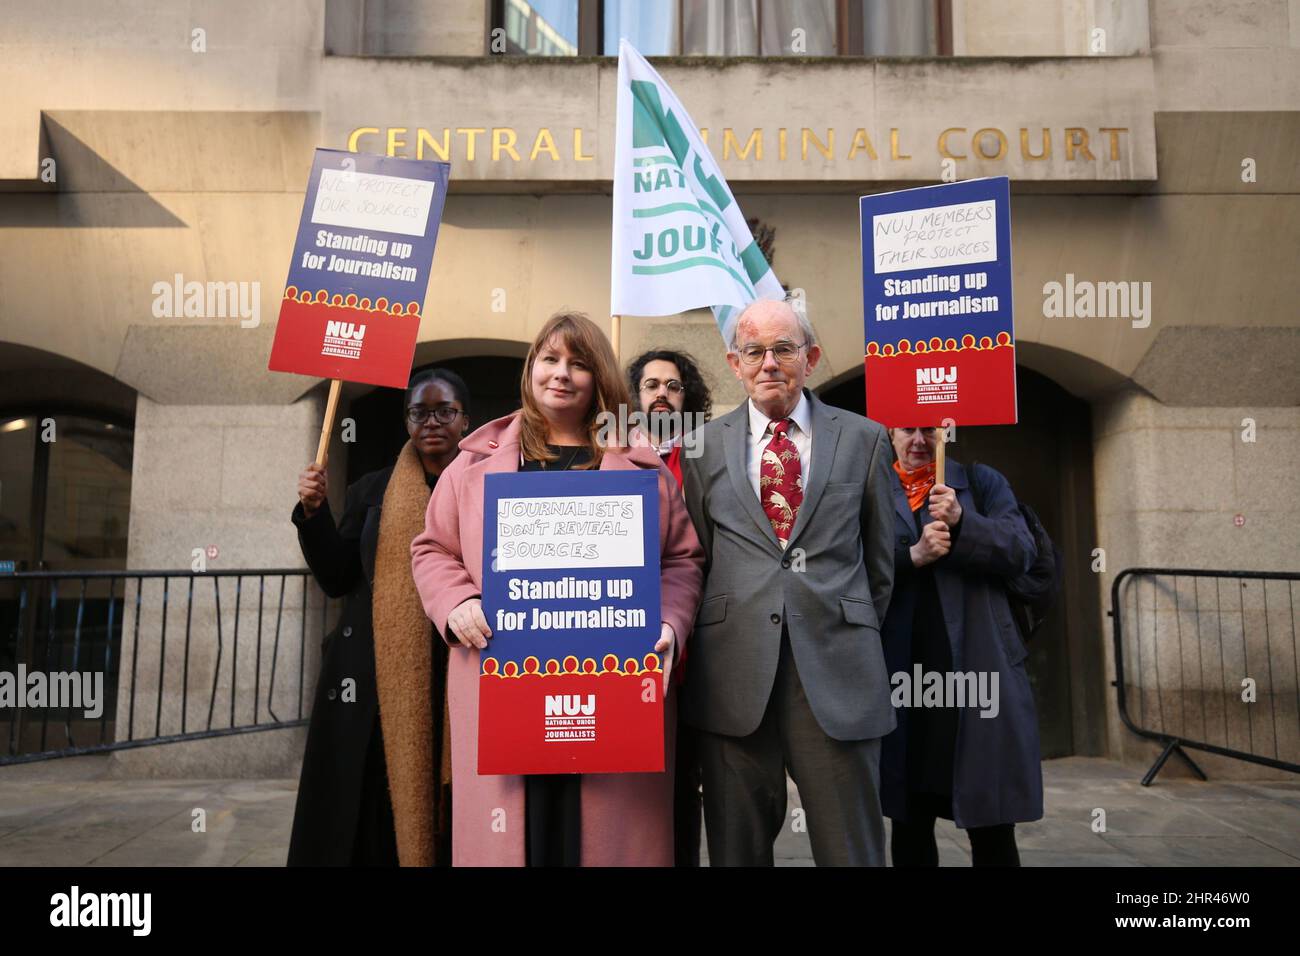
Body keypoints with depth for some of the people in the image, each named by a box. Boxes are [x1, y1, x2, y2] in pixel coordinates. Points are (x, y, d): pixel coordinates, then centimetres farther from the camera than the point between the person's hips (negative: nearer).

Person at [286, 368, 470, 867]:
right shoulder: (371, 491, 10)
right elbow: (338, 579, 7)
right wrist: (314, 512, -4)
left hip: (459, 683, -1)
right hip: (375, 684, 2)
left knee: (451, 821, 1)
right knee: (374, 818, 3)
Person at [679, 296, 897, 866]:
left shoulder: (863, 439, 7)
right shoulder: (704, 446, 8)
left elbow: (881, 556, 15)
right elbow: (695, 557, 12)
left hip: (835, 669, 0)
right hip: (733, 671, 1)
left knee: (850, 847, 7)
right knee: (738, 848, 11)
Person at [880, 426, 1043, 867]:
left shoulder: (981, 481, 10)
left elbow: (1021, 551, -2)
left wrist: (961, 521, -16)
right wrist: (912, 555, -17)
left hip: (976, 663, 0)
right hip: (901, 669, 1)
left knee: (991, 822, 3)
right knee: (909, 820, 11)